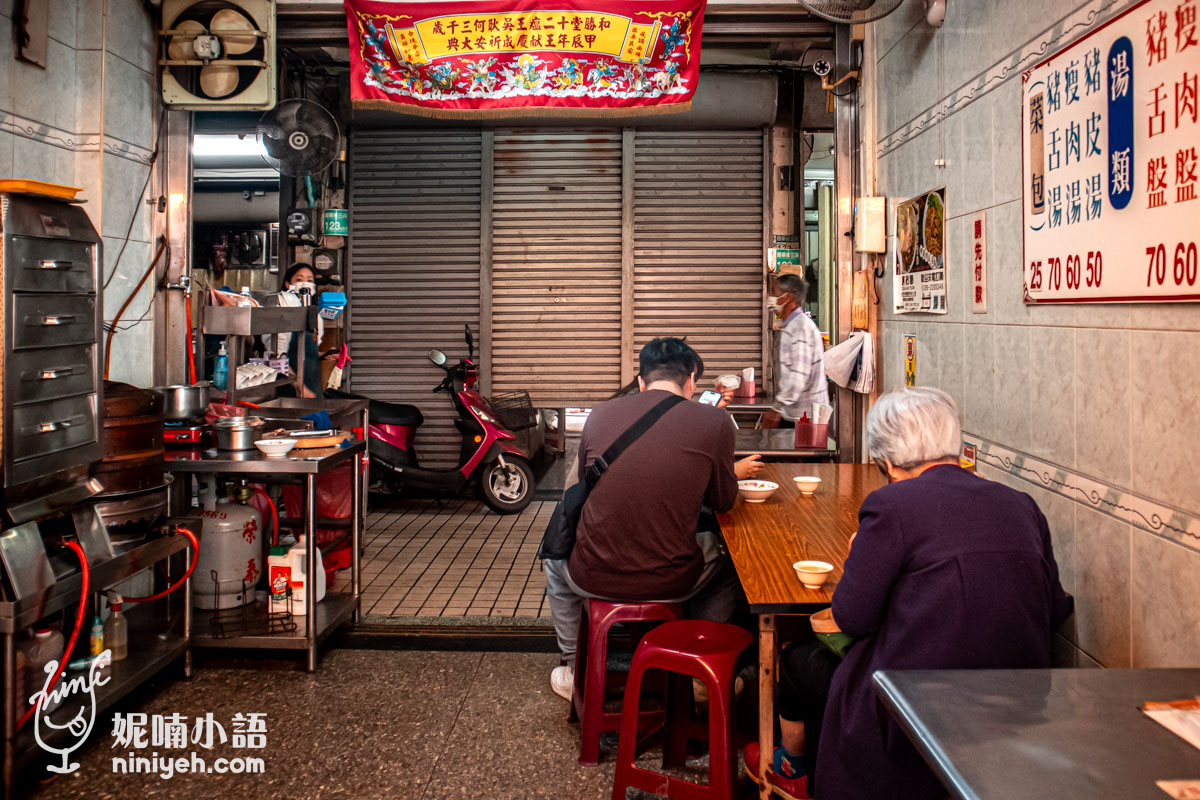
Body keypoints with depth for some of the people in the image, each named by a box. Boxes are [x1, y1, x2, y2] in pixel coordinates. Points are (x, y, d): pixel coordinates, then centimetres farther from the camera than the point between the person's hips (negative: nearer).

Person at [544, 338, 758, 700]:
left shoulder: (599, 414, -1)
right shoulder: (714, 421, -8)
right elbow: (723, 500, 7)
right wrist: (733, 471, 31)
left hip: (595, 578, 2)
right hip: (672, 583, -1)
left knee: (556, 560, 37)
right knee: (726, 559, 32)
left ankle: (575, 671, 44)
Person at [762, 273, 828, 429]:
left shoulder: (801, 327, -16)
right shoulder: (791, 326, 15)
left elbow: (799, 375, -24)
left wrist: (777, 409, -22)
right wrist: (779, 407, 19)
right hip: (792, 415, 9)